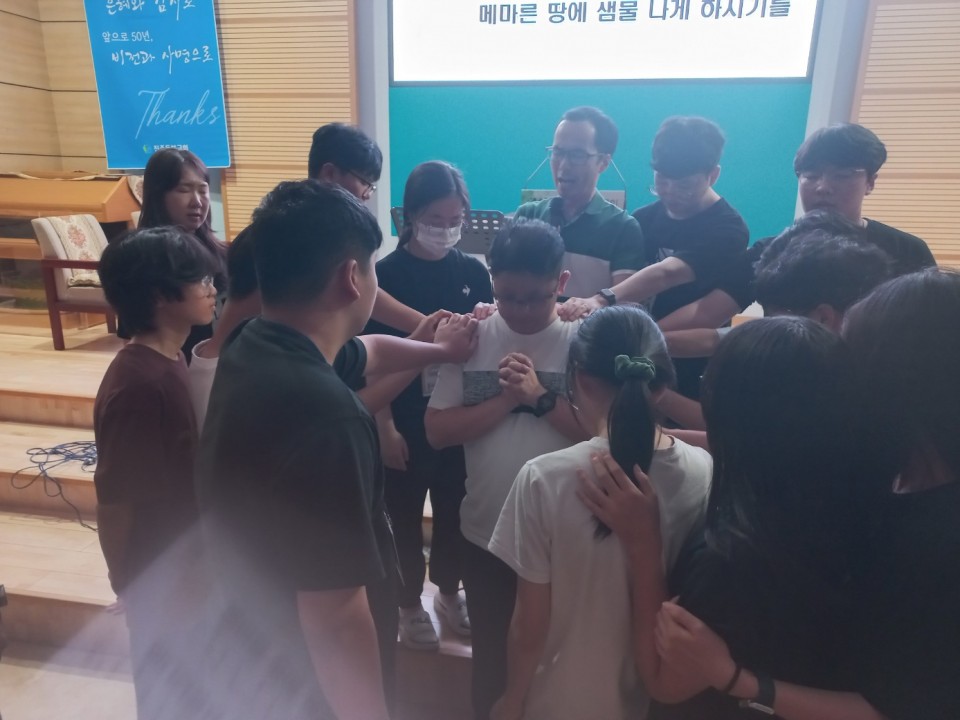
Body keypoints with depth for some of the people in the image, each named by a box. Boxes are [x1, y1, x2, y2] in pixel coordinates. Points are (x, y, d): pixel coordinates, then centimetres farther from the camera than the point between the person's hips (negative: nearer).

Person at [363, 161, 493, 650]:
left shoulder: (473, 271, 0)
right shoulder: (386, 274, -9)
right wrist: (385, 427, -11)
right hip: (405, 421, -3)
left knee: (455, 510, 17)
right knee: (406, 514, 13)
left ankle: (449, 591, 41)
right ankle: (410, 605, 35)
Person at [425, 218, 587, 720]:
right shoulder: (472, 337, -6)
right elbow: (437, 430, -8)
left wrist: (540, 397, -22)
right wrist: (506, 399, -19)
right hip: (485, 532, 2)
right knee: (490, 658, 23)